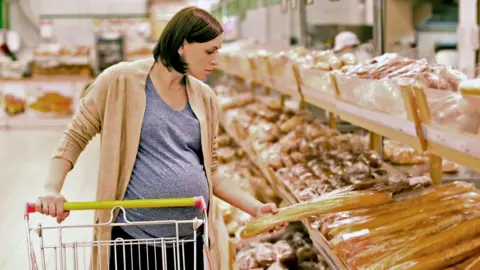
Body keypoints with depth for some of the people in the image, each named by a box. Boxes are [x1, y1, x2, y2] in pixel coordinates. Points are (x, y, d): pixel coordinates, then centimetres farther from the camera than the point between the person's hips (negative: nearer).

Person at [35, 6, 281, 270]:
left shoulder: (205, 98, 10)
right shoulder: (122, 80, -5)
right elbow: (75, 137, -1)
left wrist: (255, 208, 7)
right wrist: (52, 188, -15)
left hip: (192, 239, 5)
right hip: (131, 238, -4)